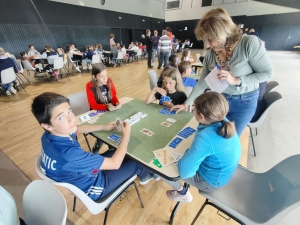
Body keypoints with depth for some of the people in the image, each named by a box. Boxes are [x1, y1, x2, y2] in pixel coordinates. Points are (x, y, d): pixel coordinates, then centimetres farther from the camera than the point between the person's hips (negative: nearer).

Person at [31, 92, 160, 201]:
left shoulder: (49, 135, -17)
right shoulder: (67, 154, -43)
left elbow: (77, 129, 7)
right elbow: (114, 163, -33)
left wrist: (104, 127, 3)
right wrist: (126, 135, -20)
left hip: (81, 176, 7)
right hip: (92, 188, -7)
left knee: (114, 152, 17)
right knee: (135, 162, 4)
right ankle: (146, 175, 42)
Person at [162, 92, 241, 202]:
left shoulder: (205, 138, -41)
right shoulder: (224, 122, -17)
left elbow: (184, 171, -35)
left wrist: (188, 152, -17)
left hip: (209, 181, -7)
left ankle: (183, 194, 27)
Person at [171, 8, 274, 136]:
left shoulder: (249, 43, -22)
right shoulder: (210, 54, -10)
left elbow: (267, 73, -13)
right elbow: (202, 83, -3)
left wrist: (236, 80, -28)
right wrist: (186, 104, -3)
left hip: (244, 102, -3)